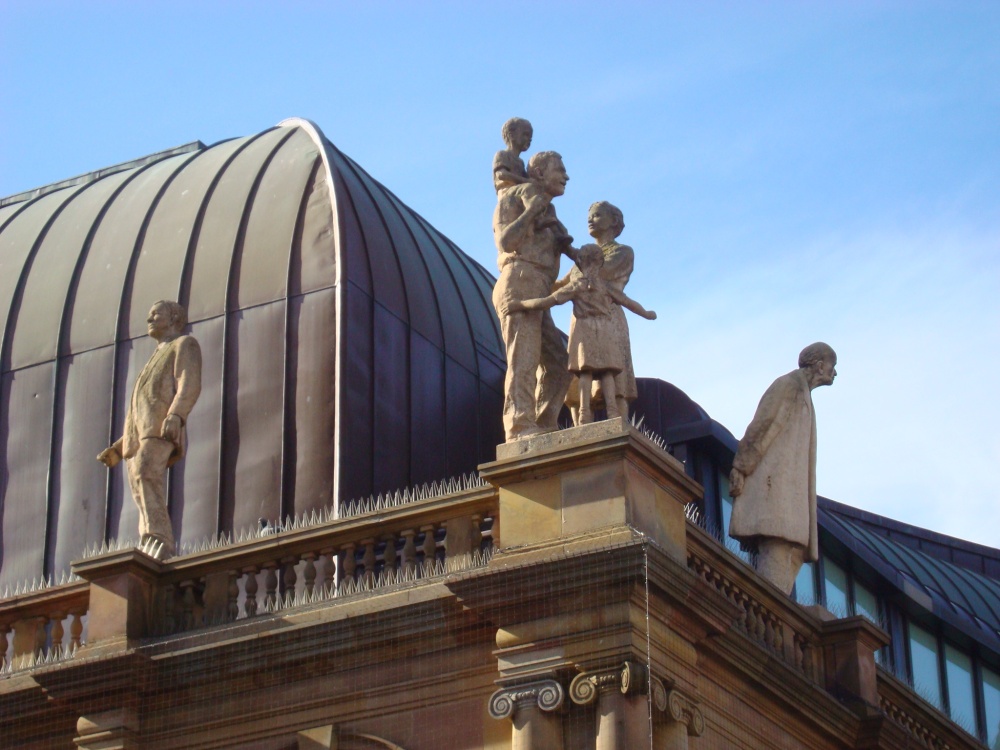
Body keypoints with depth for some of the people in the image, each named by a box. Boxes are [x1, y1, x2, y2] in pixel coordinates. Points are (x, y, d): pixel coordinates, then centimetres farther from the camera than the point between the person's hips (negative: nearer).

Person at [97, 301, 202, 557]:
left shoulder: (185, 344, 14)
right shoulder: (155, 361, 39)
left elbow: (190, 385, -6)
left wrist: (176, 416, -24)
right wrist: (118, 448, 26)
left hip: (160, 429, -9)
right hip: (136, 438, 9)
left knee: (146, 475, -31)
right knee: (144, 501, -6)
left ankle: (158, 543, -46)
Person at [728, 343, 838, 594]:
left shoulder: (803, 395, 29)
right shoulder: (788, 385, 0)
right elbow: (761, 428, -10)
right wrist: (741, 469, -17)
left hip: (791, 488, 10)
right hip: (775, 482, -10)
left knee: (794, 552, 0)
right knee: (778, 546, -20)